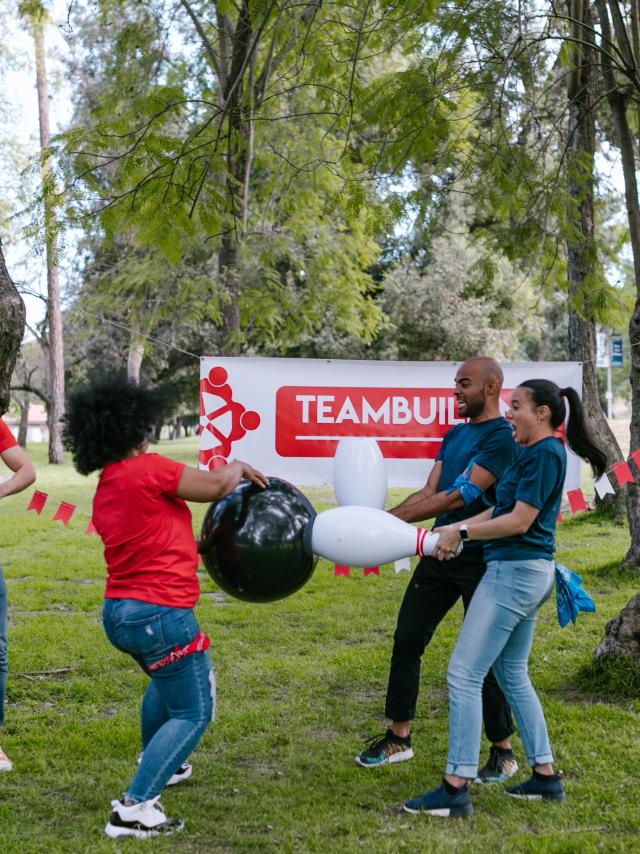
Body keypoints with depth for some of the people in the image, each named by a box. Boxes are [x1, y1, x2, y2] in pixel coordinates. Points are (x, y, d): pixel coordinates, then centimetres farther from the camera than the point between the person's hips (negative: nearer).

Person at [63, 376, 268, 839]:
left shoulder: (104, 492, 10)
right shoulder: (148, 469, -16)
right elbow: (216, 485, -9)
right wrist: (238, 467, 11)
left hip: (119, 612, 9)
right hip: (160, 614, -9)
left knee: (169, 679, 35)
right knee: (194, 714, 3)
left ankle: (156, 765, 48)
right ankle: (134, 809, -4)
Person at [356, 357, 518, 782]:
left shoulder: (502, 439, -15)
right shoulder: (455, 434, 13)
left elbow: (460, 495, -22)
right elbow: (429, 492, 9)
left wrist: (393, 519, -24)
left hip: (479, 560, -8)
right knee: (406, 640, 8)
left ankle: (503, 751, 17)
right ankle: (399, 737, 21)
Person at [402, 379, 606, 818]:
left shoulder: (544, 453, -15)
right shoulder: (536, 452, 15)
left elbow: (519, 521, -19)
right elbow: (503, 509, 14)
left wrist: (462, 533, -11)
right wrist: (456, 529, 5)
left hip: (516, 572, -11)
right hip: (530, 572, 11)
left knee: (464, 674, -7)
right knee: (513, 673, 19)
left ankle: (456, 789, -4)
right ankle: (546, 776, 25)